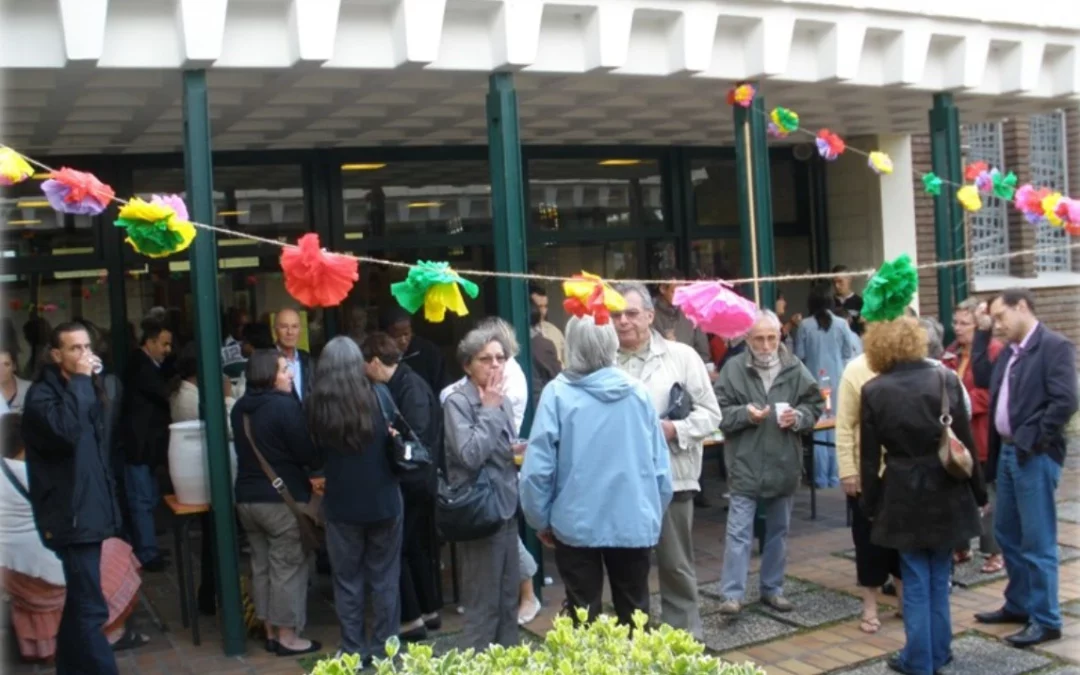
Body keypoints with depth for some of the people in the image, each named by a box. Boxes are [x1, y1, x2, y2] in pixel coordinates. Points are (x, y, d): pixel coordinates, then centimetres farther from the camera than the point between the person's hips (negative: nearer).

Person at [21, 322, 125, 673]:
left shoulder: (82, 389, 15)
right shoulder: (42, 393, -10)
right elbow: (66, 431, -32)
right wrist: (80, 381, -22)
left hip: (89, 512, 9)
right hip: (72, 516, -9)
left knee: (80, 605, 17)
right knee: (91, 609, -14)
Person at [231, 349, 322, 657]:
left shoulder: (240, 408, 7)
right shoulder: (285, 405, -17)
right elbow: (309, 453, -16)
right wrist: (317, 460, 3)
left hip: (247, 497, 8)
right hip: (283, 497, -8)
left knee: (261, 565, 14)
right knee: (288, 567, 2)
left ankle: (271, 632, 23)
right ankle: (288, 636, 8)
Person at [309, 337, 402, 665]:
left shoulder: (316, 405, -9)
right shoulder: (378, 397, -11)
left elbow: (315, 451, 4)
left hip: (341, 504, 0)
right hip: (382, 500, 0)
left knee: (347, 581, 12)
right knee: (384, 578, 12)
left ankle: (354, 651, 18)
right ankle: (384, 648, 18)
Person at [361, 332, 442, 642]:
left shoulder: (411, 387, -18)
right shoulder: (398, 385, 10)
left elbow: (417, 438, -24)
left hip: (412, 484, -10)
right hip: (411, 484, 10)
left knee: (398, 549, -2)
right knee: (417, 548, 18)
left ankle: (412, 619, 6)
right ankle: (429, 611, 29)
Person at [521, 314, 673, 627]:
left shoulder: (557, 394, -11)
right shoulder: (638, 393, -3)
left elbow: (537, 469, -12)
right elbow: (661, 468, 1)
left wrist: (541, 520, 3)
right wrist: (654, 515, 16)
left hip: (577, 524, -2)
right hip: (634, 524, 2)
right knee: (634, 615, 15)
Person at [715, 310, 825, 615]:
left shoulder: (796, 369, 0)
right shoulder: (733, 369, -6)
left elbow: (815, 405, 8)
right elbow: (718, 412, -5)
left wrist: (799, 417, -12)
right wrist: (744, 414, -21)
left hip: (784, 465, 3)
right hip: (745, 466, -3)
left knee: (779, 530, 15)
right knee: (739, 531, -2)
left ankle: (772, 589, 28)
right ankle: (733, 594, 3)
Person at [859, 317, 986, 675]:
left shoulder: (873, 392, -9)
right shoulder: (945, 379, -5)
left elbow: (870, 456, -5)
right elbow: (966, 441, -1)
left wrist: (870, 503, 5)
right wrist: (977, 490, 8)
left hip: (903, 495, -2)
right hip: (946, 491, 2)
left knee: (915, 581, 9)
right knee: (939, 577, 16)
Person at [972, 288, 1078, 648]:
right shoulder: (1011, 351, 13)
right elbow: (982, 378, 12)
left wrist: (1035, 441, -16)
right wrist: (982, 333, 9)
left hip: (1034, 456, -9)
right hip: (1007, 452, 9)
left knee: (1037, 540, -2)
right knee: (1007, 533, 17)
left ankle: (1046, 620, 8)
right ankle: (1018, 605, 31)